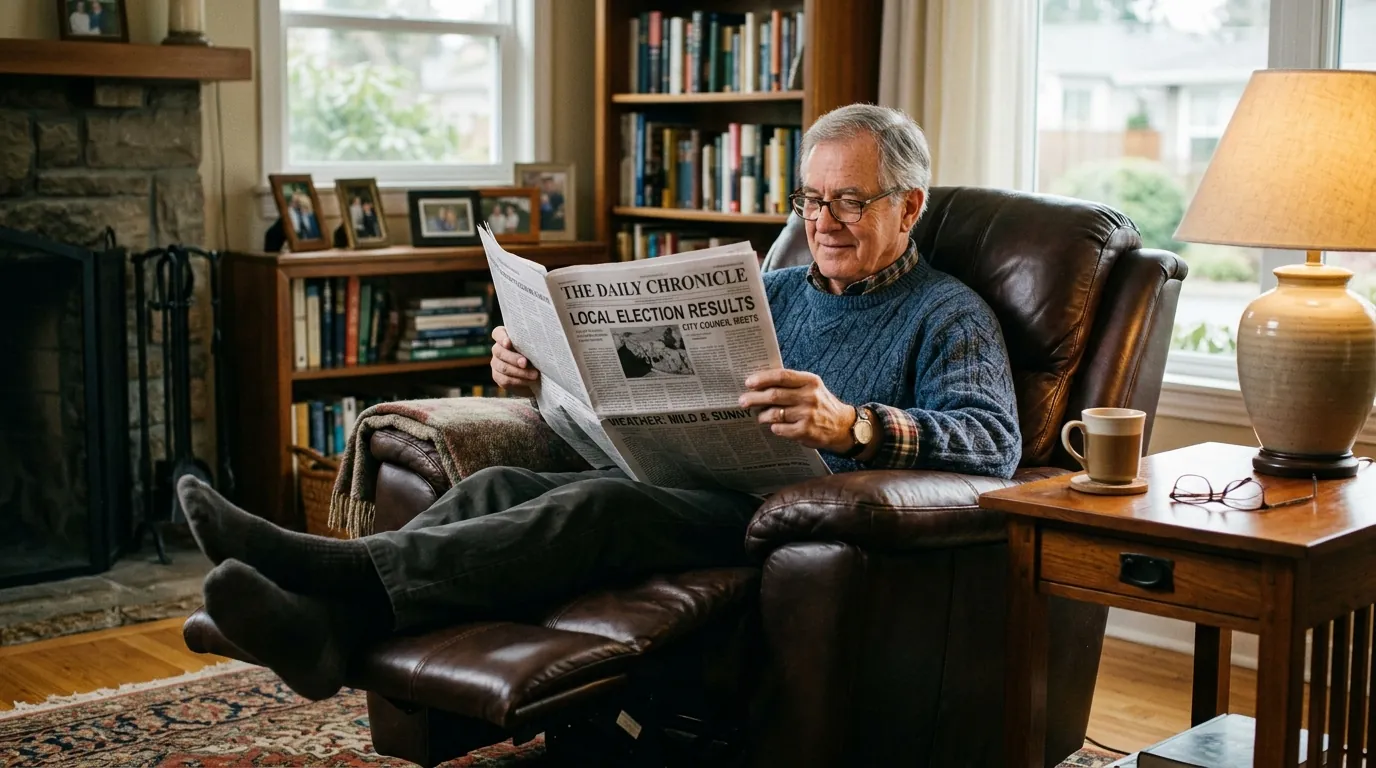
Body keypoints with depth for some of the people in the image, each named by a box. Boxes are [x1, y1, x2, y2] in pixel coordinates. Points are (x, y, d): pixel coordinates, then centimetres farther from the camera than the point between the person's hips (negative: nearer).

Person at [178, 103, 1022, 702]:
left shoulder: (950, 317, 6)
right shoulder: (773, 291, 27)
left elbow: (994, 441, -13)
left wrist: (852, 426, -32)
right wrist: (543, 368, 5)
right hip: (698, 489, 7)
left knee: (606, 503, -33)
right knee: (502, 484, -18)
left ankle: (348, 581, -47)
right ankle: (332, 611, -39)